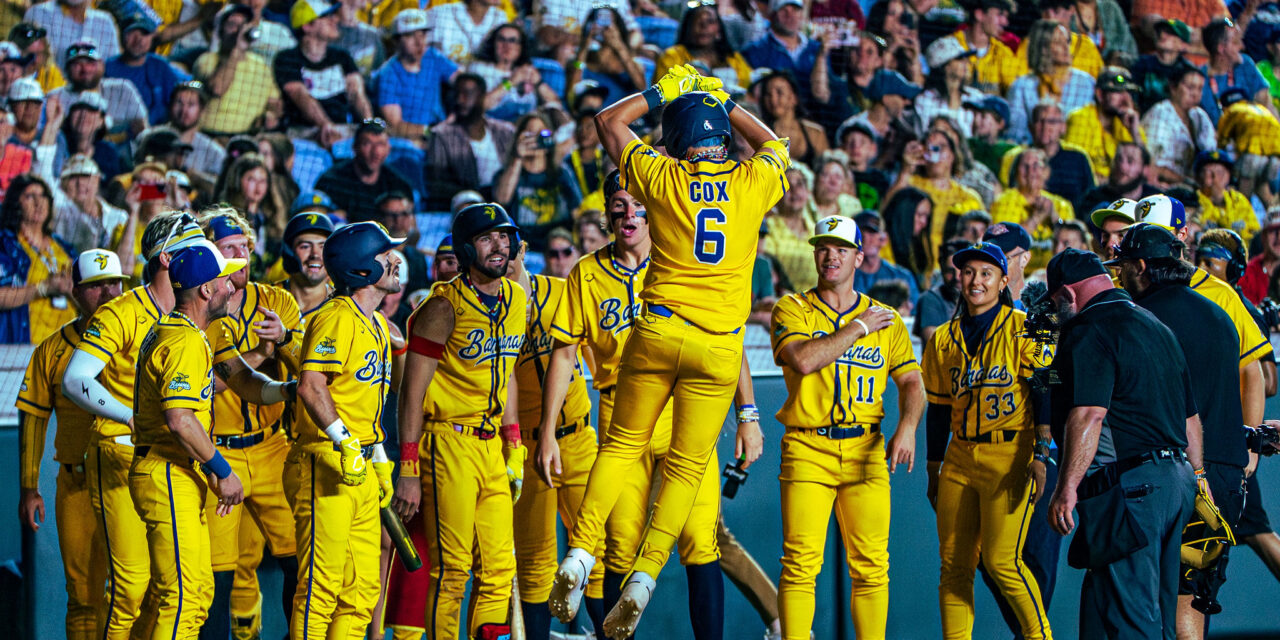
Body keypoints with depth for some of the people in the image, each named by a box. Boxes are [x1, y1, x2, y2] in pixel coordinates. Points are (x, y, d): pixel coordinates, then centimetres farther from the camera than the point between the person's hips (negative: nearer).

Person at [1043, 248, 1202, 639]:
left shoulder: (1088, 333, -9)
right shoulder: (1158, 329, 20)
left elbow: (1088, 415, -21)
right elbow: (1190, 416, 25)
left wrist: (1066, 488, -21)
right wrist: (1198, 478, 31)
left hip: (1127, 487, -9)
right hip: (1176, 482, 9)